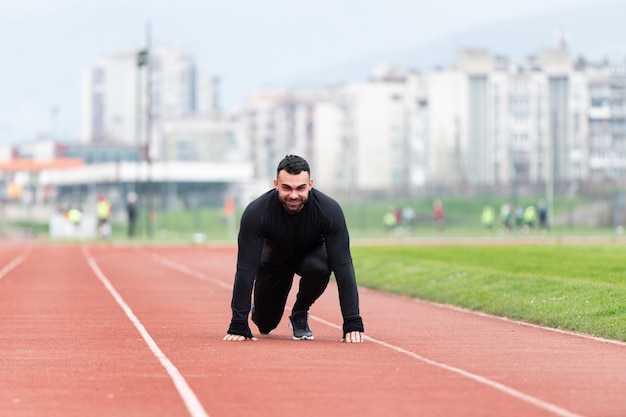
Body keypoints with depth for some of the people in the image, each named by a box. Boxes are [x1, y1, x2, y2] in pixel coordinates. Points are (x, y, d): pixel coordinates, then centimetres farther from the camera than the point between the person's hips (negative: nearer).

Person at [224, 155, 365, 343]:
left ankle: (300, 314, -5)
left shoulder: (329, 210, -34)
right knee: (265, 325, 1)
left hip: (311, 254, 0)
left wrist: (353, 322, -40)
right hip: (274, 260, 1)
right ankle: (260, 310, 39)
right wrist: (238, 325, -37)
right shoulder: (256, 212, -34)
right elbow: (246, 267, -33)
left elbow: (342, 265, -35)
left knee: (319, 268, -35)